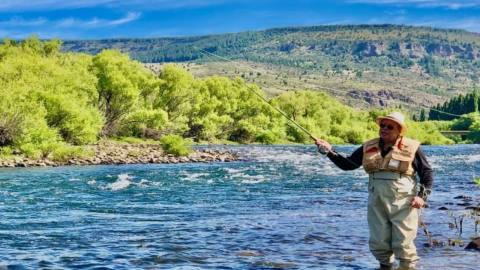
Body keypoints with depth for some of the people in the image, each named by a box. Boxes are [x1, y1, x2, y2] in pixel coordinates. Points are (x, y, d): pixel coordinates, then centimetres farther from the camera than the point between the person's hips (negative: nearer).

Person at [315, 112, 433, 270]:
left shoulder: (411, 148, 0)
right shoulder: (369, 148, 11)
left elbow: (427, 172, 3)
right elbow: (347, 164, 12)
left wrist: (422, 195, -9)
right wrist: (330, 152, -2)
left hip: (403, 203, -4)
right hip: (376, 202, 4)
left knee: (403, 243, -3)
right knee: (378, 243, 8)